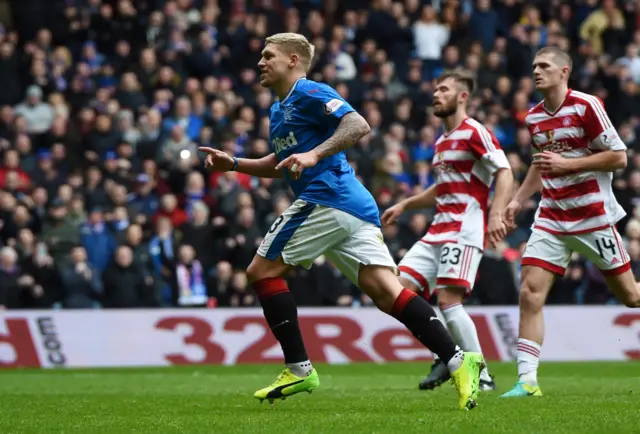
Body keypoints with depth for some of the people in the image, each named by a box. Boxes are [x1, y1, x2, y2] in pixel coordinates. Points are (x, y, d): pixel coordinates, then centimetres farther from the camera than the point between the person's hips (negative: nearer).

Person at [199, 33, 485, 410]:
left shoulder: (309, 93, -3)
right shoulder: (279, 109, 27)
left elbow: (358, 125, -17)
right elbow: (280, 165, 39)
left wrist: (314, 155, -26)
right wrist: (233, 164, 27)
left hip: (326, 200, -9)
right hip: (355, 206, 9)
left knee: (263, 270, 0)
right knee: (387, 292, -5)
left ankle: (299, 369, -2)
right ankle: (458, 360, -18)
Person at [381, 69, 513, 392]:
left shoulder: (474, 132, -7)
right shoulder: (442, 141, 22)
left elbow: (504, 172, -16)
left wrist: (496, 213, -29)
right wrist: (405, 205, 28)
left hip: (465, 229, -9)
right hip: (439, 229, 9)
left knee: (448, 299, -19)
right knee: (400, 286, -1)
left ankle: (481, 376, -11)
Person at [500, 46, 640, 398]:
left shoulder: (586, 106, -11)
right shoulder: (533, 118, 9)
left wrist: (568, 164, -18)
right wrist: (518, 199, 17)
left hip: (593, 216, -5)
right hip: (551, 219, 5)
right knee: (530, 293, -11)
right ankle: (527, 379, -11)